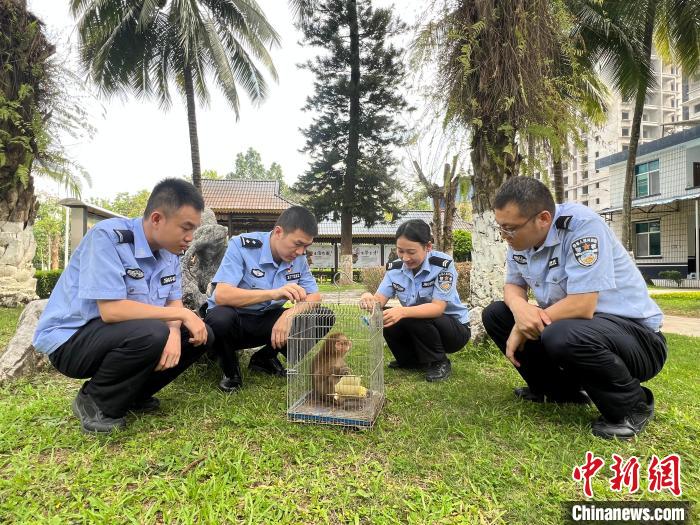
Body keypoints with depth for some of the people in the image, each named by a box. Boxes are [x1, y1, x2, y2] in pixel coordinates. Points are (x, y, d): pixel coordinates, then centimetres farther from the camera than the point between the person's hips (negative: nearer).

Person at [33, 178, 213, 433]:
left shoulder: (169, 252, -2)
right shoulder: (108, 236, -24)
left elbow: (173, 304, 0)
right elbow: (111, 310, -31)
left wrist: (173, 332, -22)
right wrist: (182, 314, -25)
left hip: (124, 336, 7)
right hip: (70, 339, -7)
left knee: (201, 335, -5)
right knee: (151, 334, -34)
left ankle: (132, 394, 9)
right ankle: (93, 401, -5)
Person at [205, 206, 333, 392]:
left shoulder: (298, 257, -6)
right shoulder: (242, 245, -20)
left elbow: (314, 296, -5)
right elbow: (221, 295, -31)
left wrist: (289, 314, -27)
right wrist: (273, 293, -43)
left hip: (268, 320, 4)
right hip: (233, 319, -4)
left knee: (324, 320, -14)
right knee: (220, 318, -39)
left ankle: (265, 358, 5)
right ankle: (230, 369, -5)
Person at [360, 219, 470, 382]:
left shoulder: (443, 264, -22)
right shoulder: (394, 268, -7)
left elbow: (438, 308, -31)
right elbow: (379, 300, -15)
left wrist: (403, 312, -47)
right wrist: (368, 298, -40)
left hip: (455, 328, -5)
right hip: (419, 326, 5)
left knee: (416, 317, -32)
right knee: (385, 317, -18)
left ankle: (439, 363, -6)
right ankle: (412, 360, 7)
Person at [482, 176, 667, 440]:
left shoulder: (581, 225, -26)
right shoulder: (521, 236, -3)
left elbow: (581, 306, -31)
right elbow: (513, 285, 7)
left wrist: (522, 328, -19)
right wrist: (520, 309, -18)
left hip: (636, 333, -7)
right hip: (569, 323, 7)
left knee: (562, 336, -37)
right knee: (495, 314, -1)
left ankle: (632, 405, -5)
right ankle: (562, 389, 11)